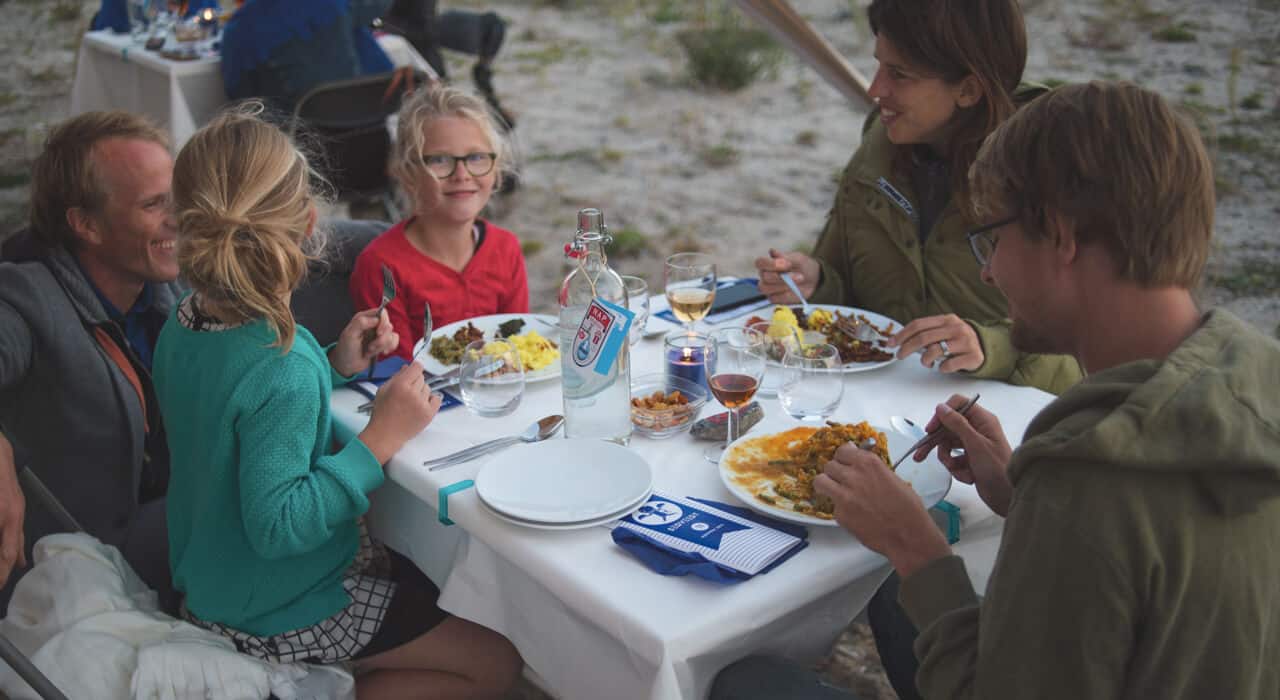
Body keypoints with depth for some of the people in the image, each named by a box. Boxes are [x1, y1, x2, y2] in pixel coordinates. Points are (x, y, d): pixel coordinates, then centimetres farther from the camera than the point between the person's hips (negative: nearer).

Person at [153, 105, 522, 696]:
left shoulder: (185, 323, -5)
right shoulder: (283, 369, -33)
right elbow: (276, 526, -32)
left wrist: (335, 366, -1)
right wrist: (380, 439, -27)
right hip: (275, 613, -9)